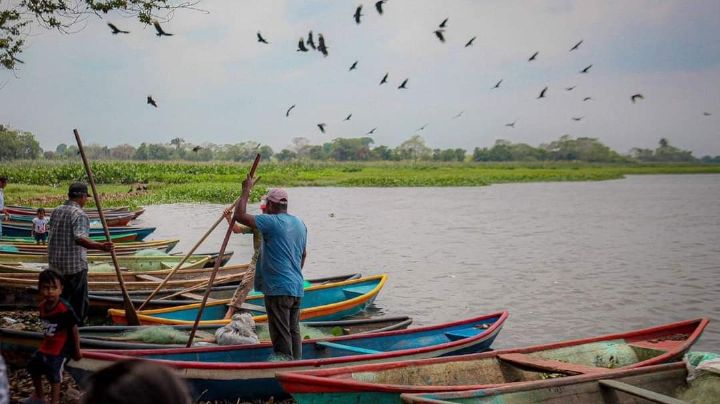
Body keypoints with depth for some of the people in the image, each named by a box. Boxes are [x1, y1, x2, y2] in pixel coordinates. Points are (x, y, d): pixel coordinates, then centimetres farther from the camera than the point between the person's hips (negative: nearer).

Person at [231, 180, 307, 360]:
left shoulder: (272, 222, -14)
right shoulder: (300, 224, 12)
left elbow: (240, 215, -15)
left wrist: (247, 189, -5)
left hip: (278, 289, -8)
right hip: (297, 288, 8)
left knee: (281, 335, -3)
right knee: (294, 331, 14)